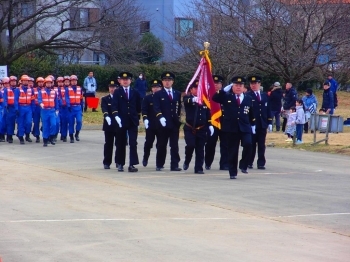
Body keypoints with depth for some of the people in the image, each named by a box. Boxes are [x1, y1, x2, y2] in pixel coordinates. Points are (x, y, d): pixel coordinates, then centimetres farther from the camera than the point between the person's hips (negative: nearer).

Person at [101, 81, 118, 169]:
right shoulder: (105, 99, 5)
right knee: (108, 144, 3)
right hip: (109, 125, 0)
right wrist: (106, 116, -32)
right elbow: (104, 109, -12)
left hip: (119, 125, 0)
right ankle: (106, 163, 7)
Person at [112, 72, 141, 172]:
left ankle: (132, 165, -10)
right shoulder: (117, 92, 3)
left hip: (133, 122, 1)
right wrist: (116, 116, -21)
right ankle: (120, 164, 16)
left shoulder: (135, 93, 9)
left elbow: (138, 107, 13)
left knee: (133, 144, -7)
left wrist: (137, 119, 9)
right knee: (121, 144, 7)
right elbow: (114, 106, -7)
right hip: (121, 121, -1)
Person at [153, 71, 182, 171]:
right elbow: (156, 108, -9)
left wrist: (178, 118, 10)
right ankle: (159, 165, 11)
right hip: (163, 124, -2)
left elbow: (179, 107, 17)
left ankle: (174, 165, -2)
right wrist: (160, 117, -24)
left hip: (175, 123, 2)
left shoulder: (177, 94, 14)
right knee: (161, 145, 4)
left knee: (174, 145, -1)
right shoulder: (158, 95, 3)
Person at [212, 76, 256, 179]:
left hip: (245, 128, 1)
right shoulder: (226, 97, 5)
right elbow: (214, 98, -8)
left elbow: (251, 114, 18)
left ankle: (244, 165, -1)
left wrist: (253, 125, 16)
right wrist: (224, 90, -15)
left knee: (248, 144, -22)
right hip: (231, 129, -1)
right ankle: (233, 173, 11)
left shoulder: (248, 99, 11)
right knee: (232, 151, 2)